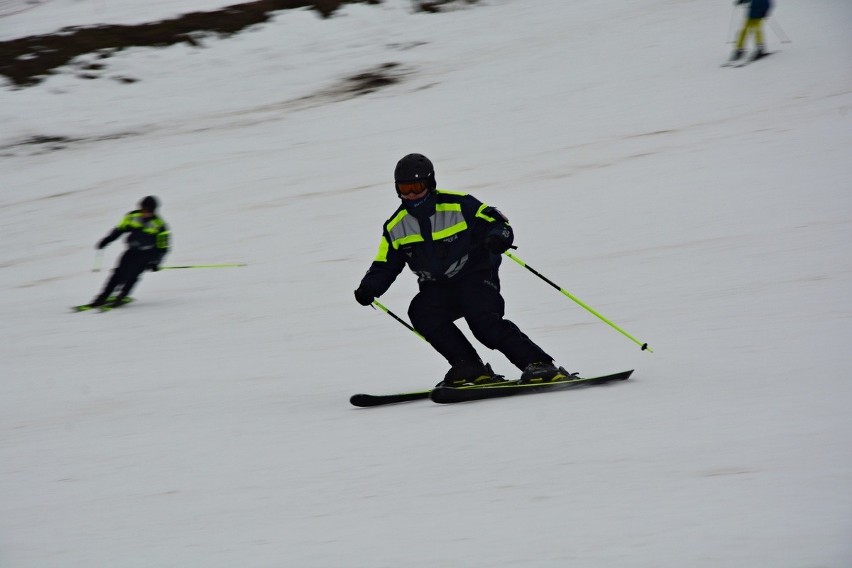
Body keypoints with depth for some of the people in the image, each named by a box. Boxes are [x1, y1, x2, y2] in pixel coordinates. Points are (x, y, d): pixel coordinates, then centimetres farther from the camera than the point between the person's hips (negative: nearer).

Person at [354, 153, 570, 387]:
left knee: (483, 320, -29)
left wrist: (498, 237, -33)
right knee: (421, 313, -25)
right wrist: (368, 288, -11)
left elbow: (495, 221, -9)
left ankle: (538, 364, -24)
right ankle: (470, 368, -19)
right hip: (437, 287, 5)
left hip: (476, 275, -5)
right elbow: (384, 265, 8)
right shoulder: (395, 227, 2)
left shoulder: (459, 206, -12)